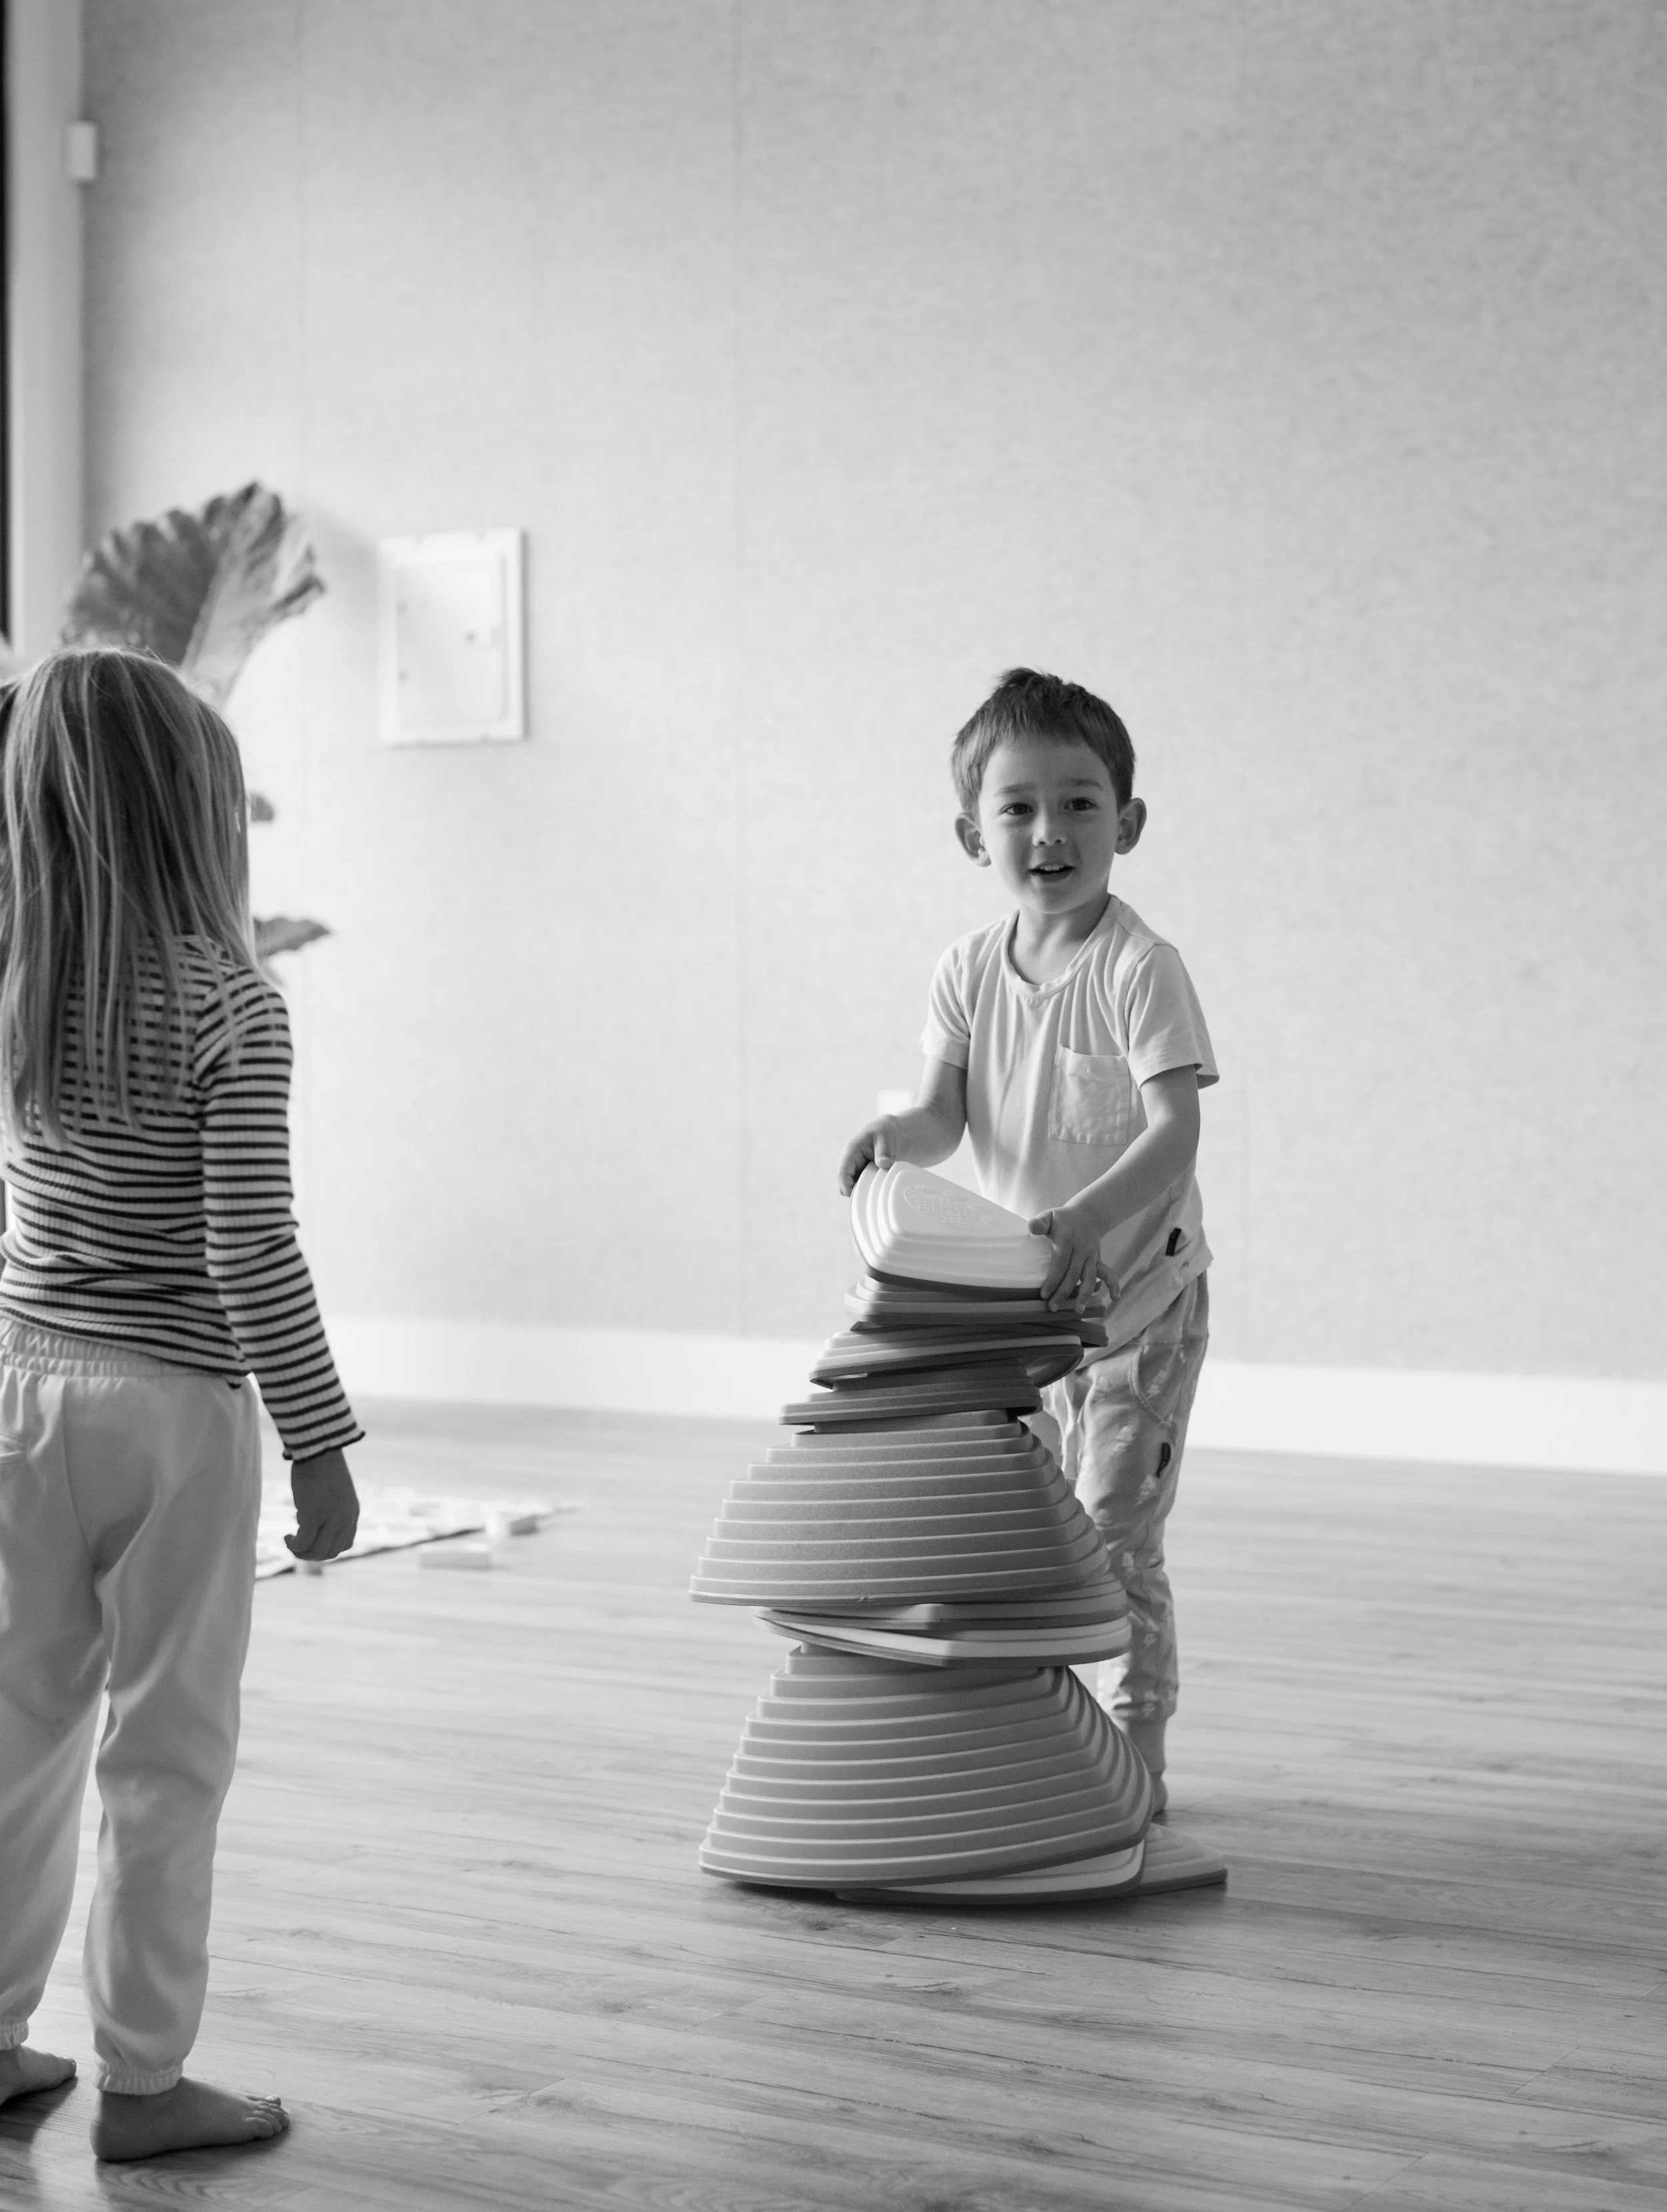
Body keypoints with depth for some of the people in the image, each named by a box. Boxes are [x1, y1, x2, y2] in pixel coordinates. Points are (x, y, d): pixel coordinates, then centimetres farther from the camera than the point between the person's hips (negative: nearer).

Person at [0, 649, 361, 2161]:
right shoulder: (228, 1001, -15)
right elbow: (249, 1250, -17)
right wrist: (319, 1442, -11)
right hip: (173, 1410, -5)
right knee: (165, 1756, 5)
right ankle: (142, 2080, 13)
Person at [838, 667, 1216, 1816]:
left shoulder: (1140, 968, -17)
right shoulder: (970, 970, 1)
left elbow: (1176, 1129, -24)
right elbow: (949, 1114, -1)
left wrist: (1091, 1216, -39)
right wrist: (900, 1133, -24)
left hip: (1141, 1289, -6)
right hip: (1025, 1292, 6)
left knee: (1114, 1535, -3)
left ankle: (1136, 1755, 10)